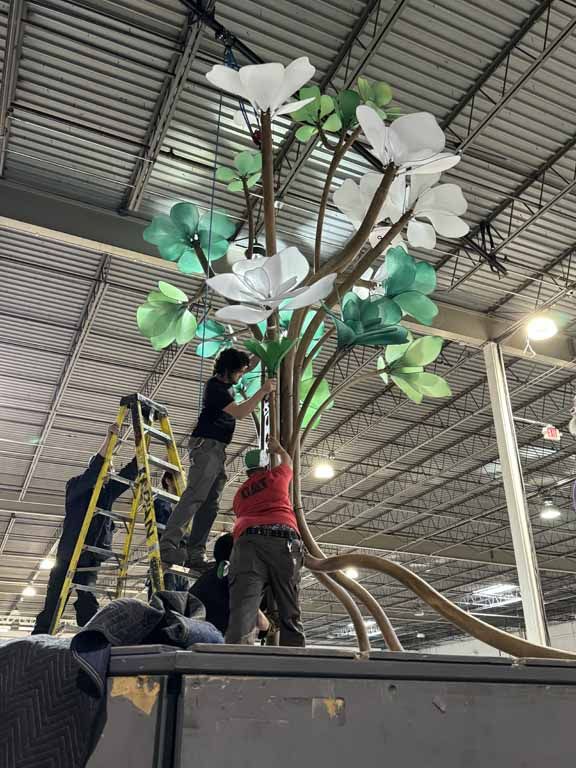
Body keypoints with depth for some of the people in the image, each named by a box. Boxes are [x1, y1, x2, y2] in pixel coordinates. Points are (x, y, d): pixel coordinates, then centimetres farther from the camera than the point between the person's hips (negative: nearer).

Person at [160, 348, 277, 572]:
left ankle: (195, 555, -1)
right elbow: (240, 412, -19)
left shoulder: (225, 383, 17)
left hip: (218, 449, 10)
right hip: (207, 445, -10)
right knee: (195, 495, -22)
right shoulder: (215, 388, -12)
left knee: (210, 504, 2)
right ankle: (167, 545, -29)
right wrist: (263, 391, -18)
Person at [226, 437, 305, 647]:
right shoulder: (276, 475, 26)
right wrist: (277, 448, 69)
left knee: (243, 606, -16)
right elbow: (288, 461, 48)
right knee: (290, 612, -1)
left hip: (248, 539, 1)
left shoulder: (240, 493, 32)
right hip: (284, 539, -1)